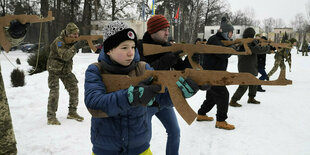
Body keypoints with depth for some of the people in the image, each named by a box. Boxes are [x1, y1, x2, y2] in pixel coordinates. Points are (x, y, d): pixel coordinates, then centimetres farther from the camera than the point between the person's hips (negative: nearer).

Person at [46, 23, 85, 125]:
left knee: (74, 89, 0)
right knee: (54, 92, -13)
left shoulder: (72, 40, -1)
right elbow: (65, 56, -33)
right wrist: (75, 46, -38)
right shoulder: (59, 41, -23)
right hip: (54, 69, -6)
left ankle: (72, 112, 14)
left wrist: (80, 44, -17)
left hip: (66, 70, 7)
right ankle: (51, 117, -5)